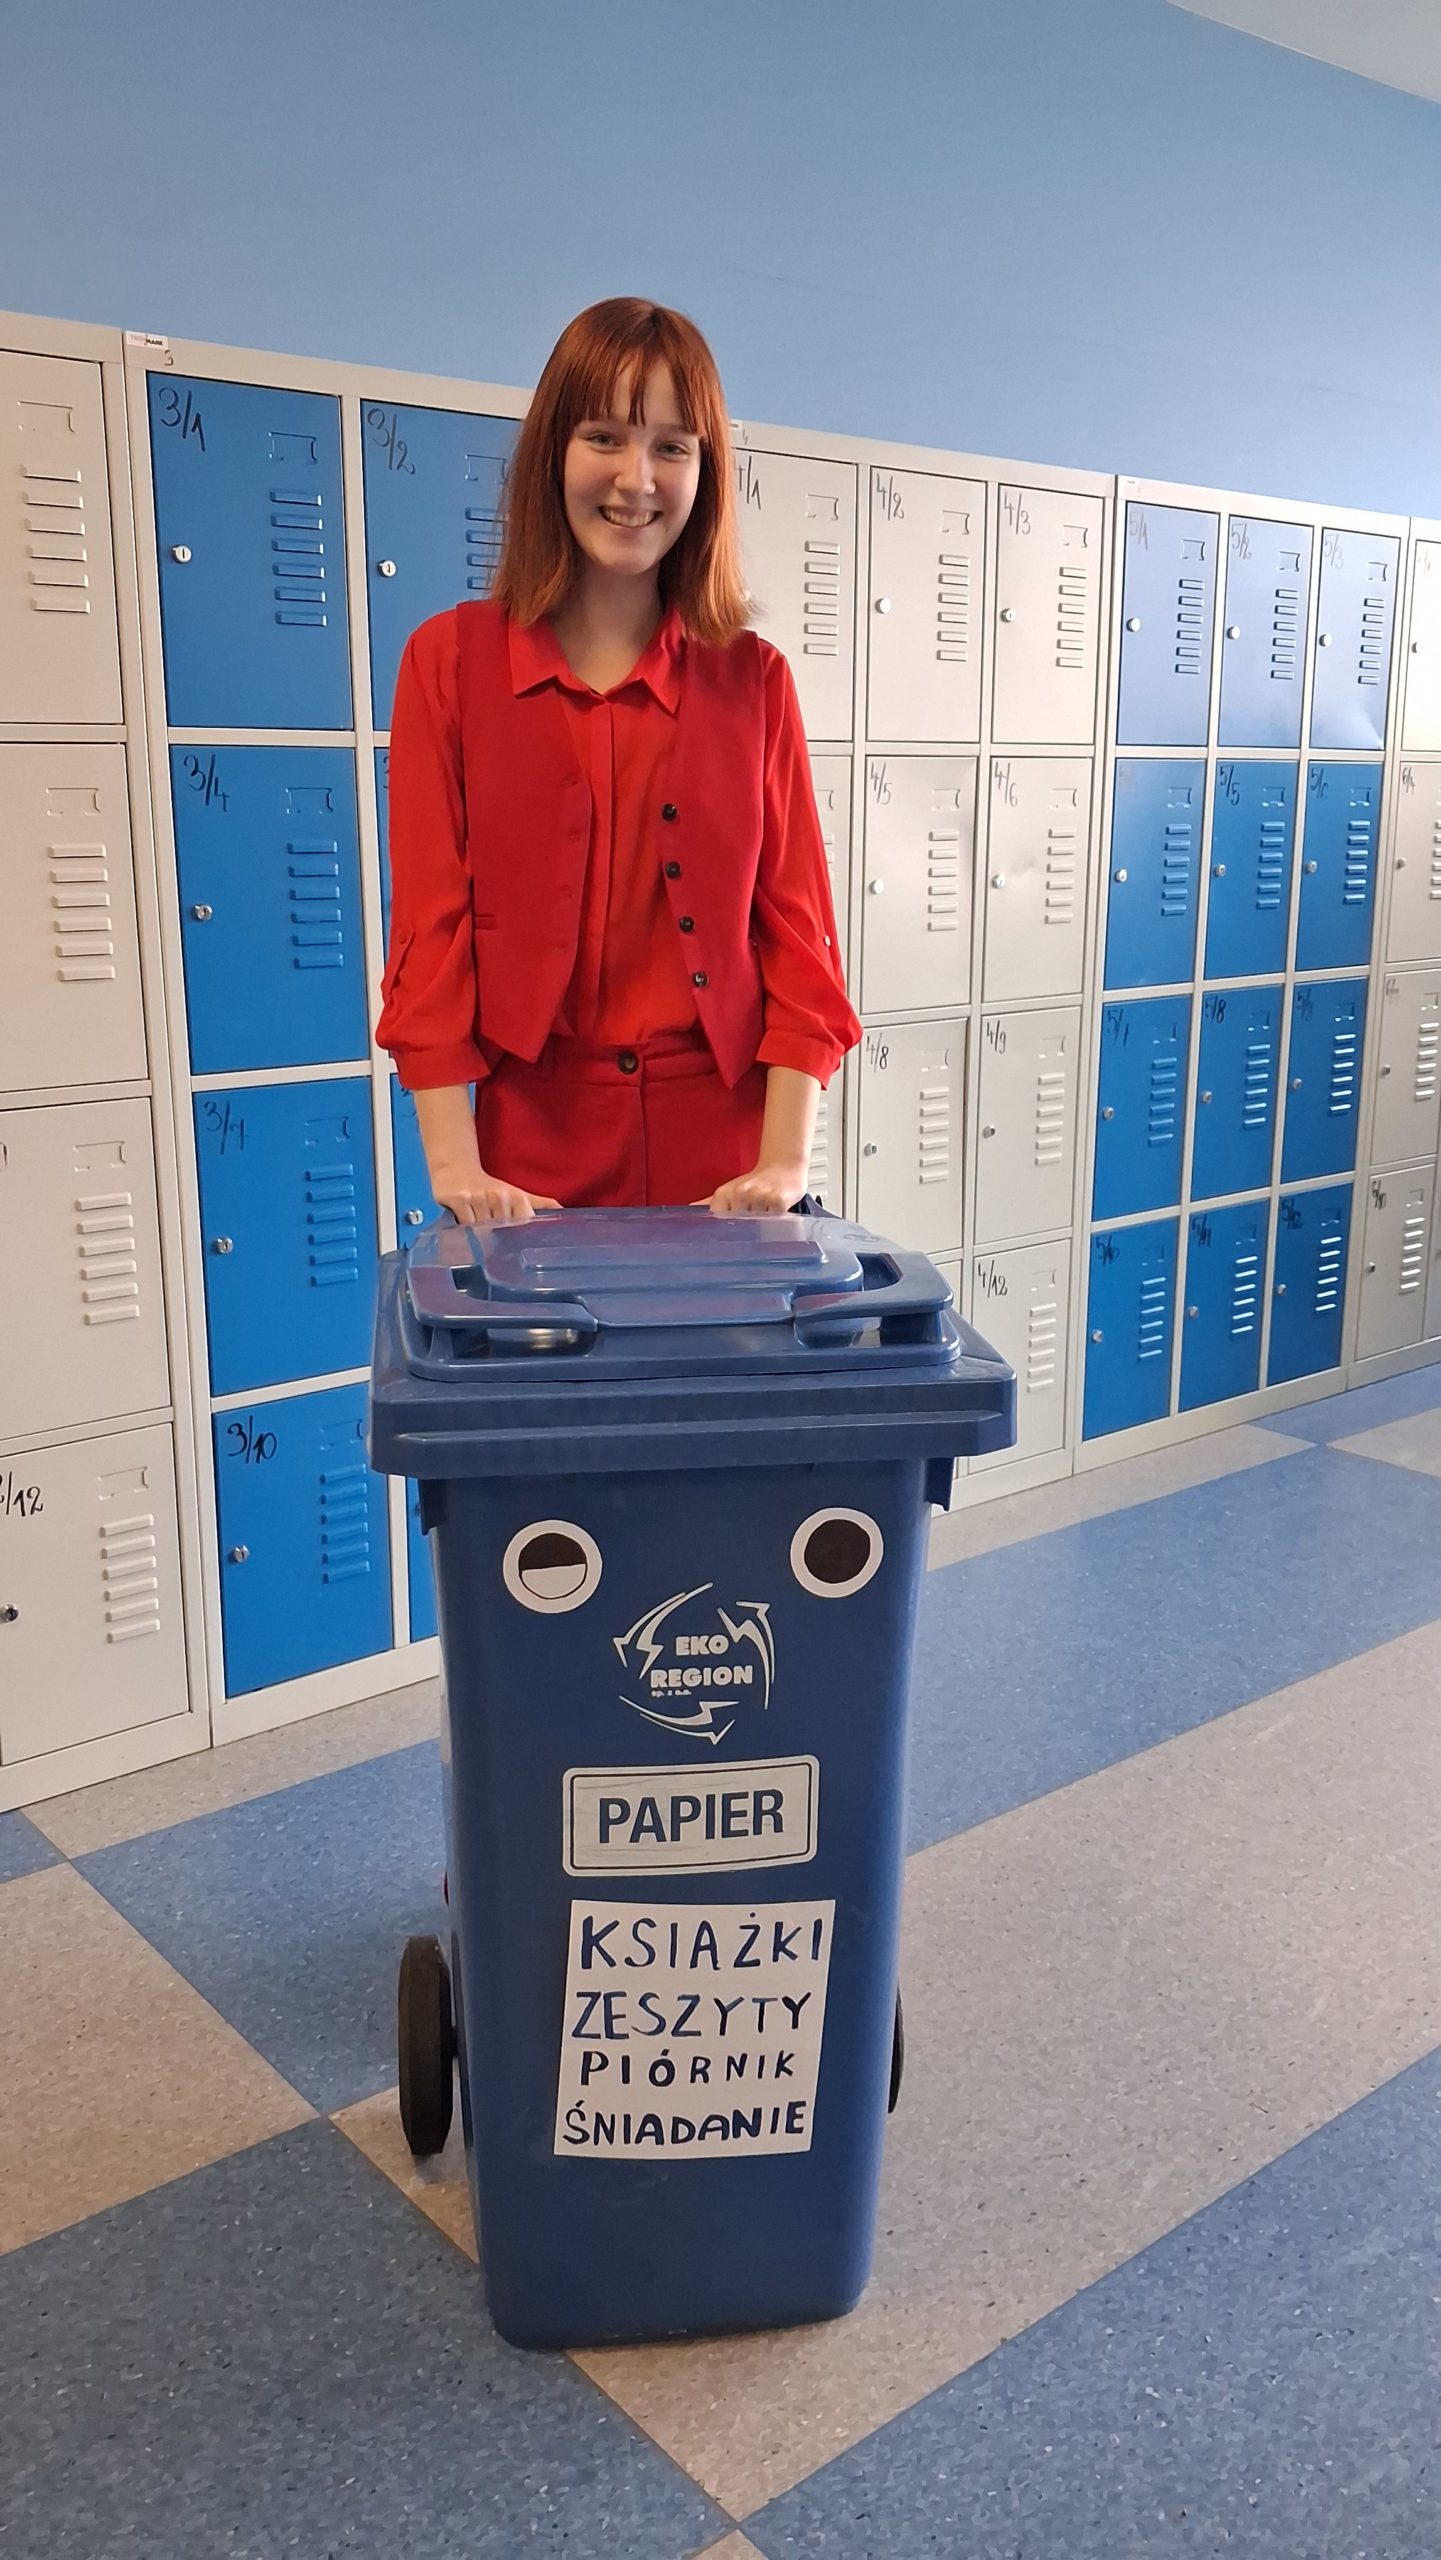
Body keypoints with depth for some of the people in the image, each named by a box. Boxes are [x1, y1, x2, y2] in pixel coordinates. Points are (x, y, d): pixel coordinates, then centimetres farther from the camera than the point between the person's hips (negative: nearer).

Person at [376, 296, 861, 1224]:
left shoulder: (754, 680, 5)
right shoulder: (451, 660, 2)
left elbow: (798, 933, 1)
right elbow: (431, 922, -3)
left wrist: (785, 1161, -10)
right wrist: (455, 1164, -13)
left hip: (721, 1165, 1)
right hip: (534, 1156, -1)